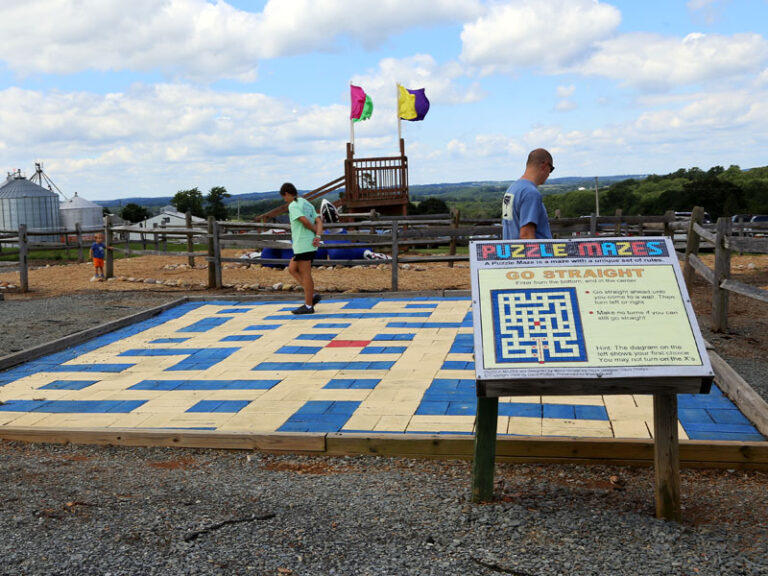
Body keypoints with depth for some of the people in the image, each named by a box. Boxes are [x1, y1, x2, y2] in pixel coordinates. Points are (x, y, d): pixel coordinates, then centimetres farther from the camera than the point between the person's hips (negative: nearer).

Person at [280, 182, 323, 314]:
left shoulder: (293, 206, -9)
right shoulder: (308, 204, 18)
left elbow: (305, 222, -21)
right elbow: (319, 221, 8)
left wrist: (315, 231, -3)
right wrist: (318, 236, -6)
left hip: (303, 245, -9)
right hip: (311, 244, 9)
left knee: (305, 274, -3)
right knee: (292, 269, 17)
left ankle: (308, 306, 1)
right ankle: (312, 295, 11)